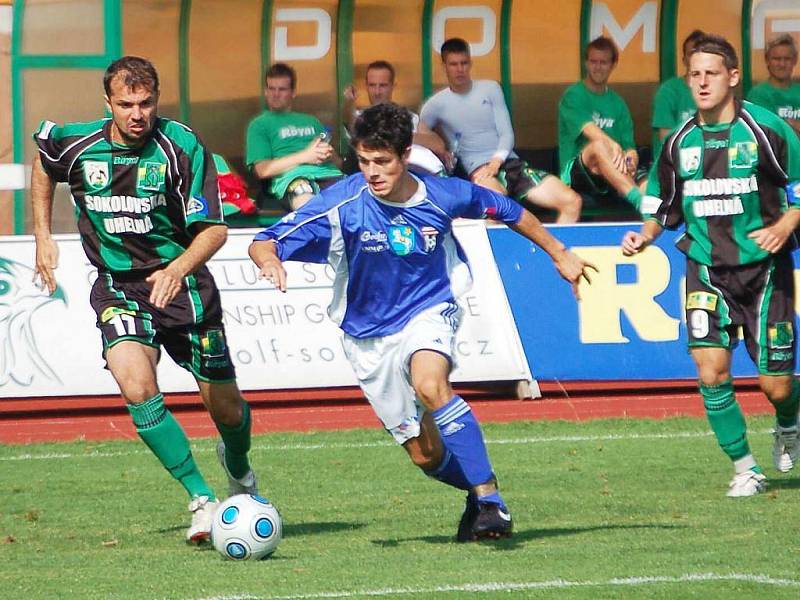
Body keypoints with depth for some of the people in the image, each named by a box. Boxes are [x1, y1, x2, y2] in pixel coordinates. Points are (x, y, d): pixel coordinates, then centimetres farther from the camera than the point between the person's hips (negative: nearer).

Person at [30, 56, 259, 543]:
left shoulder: (183, 147, -16)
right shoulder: (77, 144, -9)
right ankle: (202, 500, -20)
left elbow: (214, 229, -15)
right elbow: (42, 162, 17)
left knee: (226, 408, 8)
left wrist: (177, 270, -34)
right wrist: (43, 238, 13)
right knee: (138, 388, -27)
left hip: (180, 282, -1)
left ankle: (238, 466, 45)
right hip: (118, 287, 1)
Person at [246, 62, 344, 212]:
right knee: (304, 200, -42)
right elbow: (262, 170, 7)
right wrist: (305, 156, 0)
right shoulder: (259, 125, 22)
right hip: (291, 177, -4)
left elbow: (338, 162, 29)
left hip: (328, 172, 4)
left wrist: (330, 155, 3)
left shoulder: (311, 121, 36)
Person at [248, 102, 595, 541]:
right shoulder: (342, 204, -19)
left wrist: (559, 254, 17)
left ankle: (489, 499, -30)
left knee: (430, 385, -35)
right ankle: (479, 491, 36)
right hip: (369, 335, 1)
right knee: (426, 456, 3)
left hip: (429, 311, -1)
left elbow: (508, 211, 7)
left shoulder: (442, 196, -13)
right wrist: (271, 262, -45)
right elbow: (263, 244, -20)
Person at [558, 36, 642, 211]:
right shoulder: (573, 96, 3)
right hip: (575, 174, -6)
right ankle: (640, 200, -54)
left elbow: (629, 147, 10)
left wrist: (630, 162, -15)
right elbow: (589, 130, -17)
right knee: (599, 146, -38)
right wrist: (614, 146, -36)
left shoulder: (617, 103, 19)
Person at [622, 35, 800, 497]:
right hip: (707, 269, 3)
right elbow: (662, 205, 15)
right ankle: (746, 468, 0)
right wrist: (646, 234, -4)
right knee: (711, 369, -15)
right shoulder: (680, 142, 3)